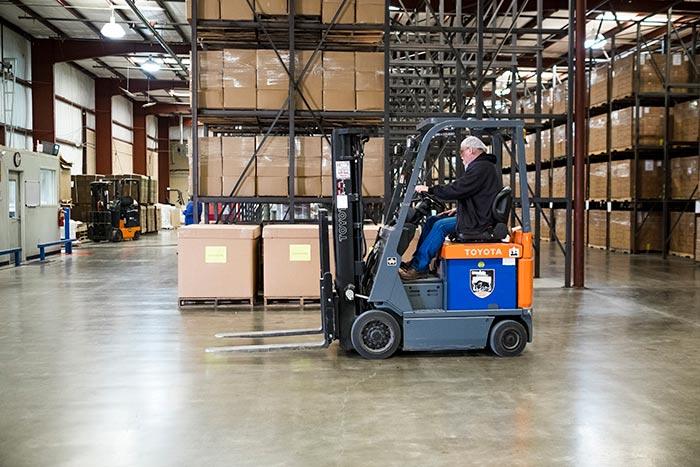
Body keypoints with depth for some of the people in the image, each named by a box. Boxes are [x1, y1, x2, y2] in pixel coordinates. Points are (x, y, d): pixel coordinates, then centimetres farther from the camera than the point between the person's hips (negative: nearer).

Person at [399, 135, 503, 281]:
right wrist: (458, 210, 17)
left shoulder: (480, 168, -17)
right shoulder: (487, 166, 18)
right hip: (481, 217, 11)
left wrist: (429, 189, -17)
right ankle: (417, 261, 2)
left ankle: (418, 268, -14)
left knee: (440, 226, -19)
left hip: (479, 223, -11)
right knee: (433, 221, 5)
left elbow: (456, 189, -23)